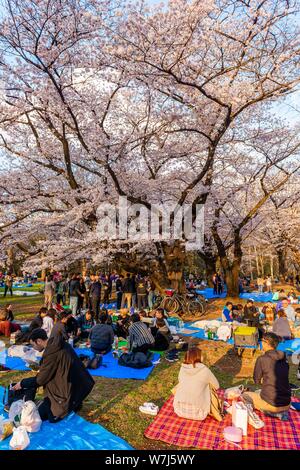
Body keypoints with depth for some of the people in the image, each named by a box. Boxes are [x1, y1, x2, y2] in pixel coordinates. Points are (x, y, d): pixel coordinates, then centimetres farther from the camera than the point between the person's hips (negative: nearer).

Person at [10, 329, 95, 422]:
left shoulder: (51, 352, -24)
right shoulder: (58, 344, 3)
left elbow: (41, 379, -14)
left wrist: (22, 384, 2)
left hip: (69, 390, -9)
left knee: (40, 415, 0)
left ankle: (72, 405, 1)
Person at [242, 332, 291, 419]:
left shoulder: (262, 359, -13)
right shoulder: (284, 359, 3)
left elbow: (257, 381, -1)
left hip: (271, 404, -6)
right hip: (286, 405, 6)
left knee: (245, 395, 19)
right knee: (257, 392, 32)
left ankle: (273, 413, 3)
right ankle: (280, 412, 10)